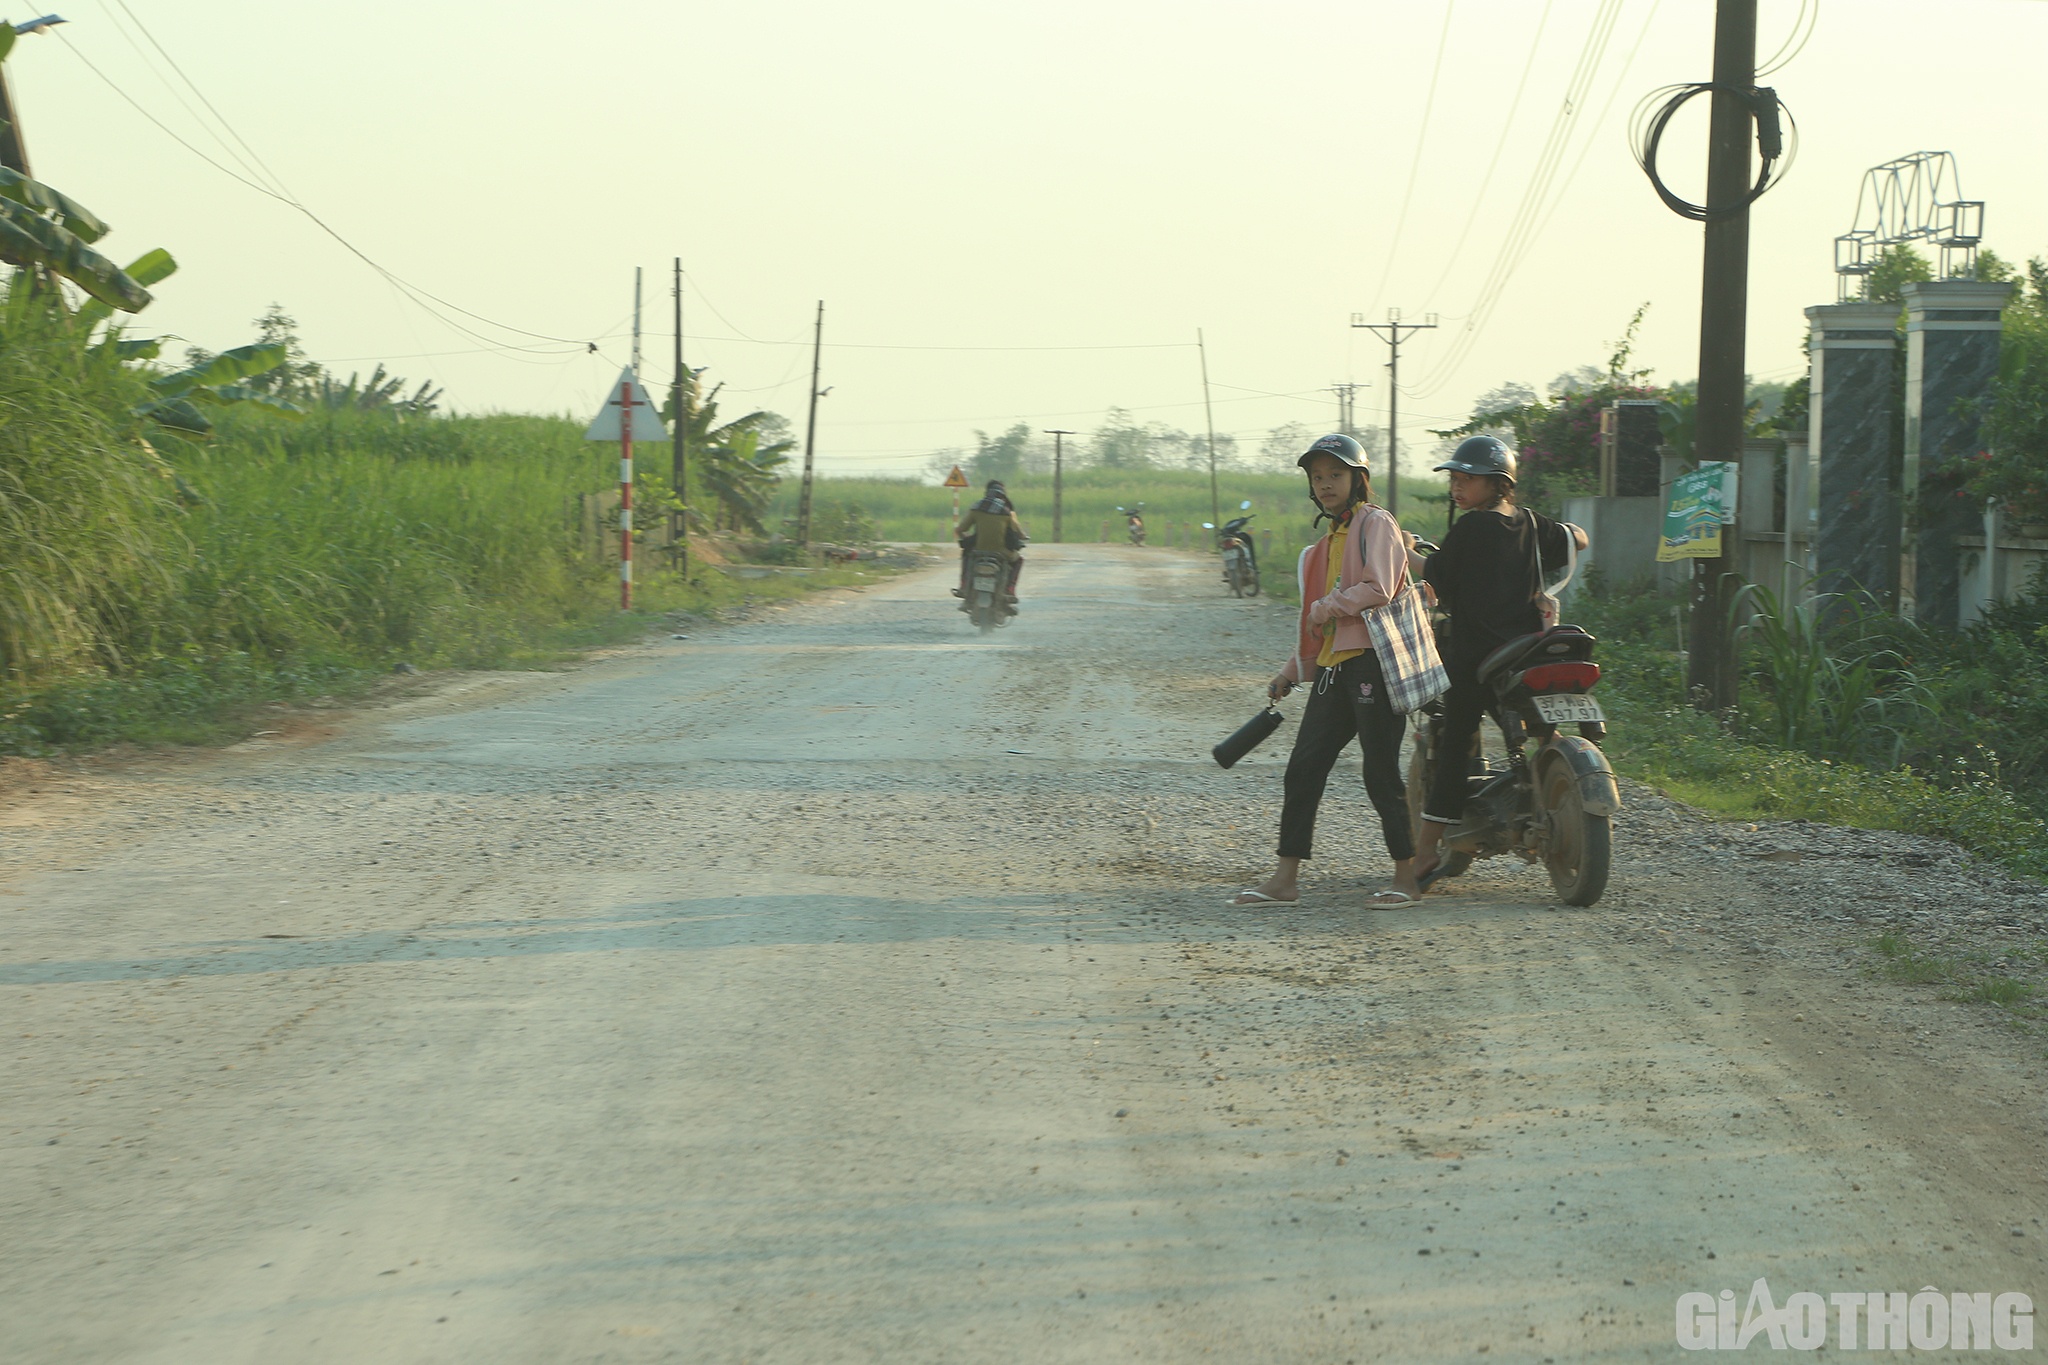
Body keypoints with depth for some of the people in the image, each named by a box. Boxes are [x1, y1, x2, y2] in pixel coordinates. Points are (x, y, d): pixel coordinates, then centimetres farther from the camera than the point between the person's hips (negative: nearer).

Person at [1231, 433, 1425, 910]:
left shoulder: (1376, 524, -4)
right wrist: (1292, 672, 26)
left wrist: (1326, 607, -7)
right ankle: (1286, 877, 7)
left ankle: (1407, 875, 4)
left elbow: (1379, 590, -17)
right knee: (1303, 769, 3)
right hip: (1333, 667, 8)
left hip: (1374, 661, -8)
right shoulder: (1327, 542, 22)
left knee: (1381, 773, -6)